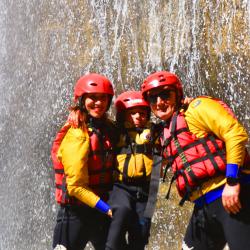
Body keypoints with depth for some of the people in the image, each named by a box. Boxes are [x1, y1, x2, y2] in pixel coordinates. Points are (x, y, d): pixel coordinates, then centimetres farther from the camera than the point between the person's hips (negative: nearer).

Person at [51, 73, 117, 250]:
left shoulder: (109, 128, 4)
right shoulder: (77, 135, -16)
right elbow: (76, 186, -17)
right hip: (76, 212, -7)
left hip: (102, 211, 7)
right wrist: (106, 208, -16)